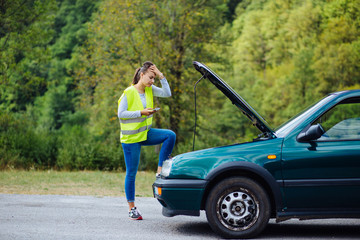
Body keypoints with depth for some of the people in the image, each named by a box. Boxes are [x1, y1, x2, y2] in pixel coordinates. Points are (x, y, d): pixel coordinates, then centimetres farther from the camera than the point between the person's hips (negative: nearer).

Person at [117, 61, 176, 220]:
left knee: (170, 135, -18)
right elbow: (120, 114, -15)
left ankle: (160, 171, -9)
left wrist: (161, 76, -6)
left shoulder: (150, 90, 5)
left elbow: (167, 94, 0)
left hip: (146, 133, 6)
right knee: (131, 173, 0)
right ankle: (131, 208, 11)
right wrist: (141, 112, -21)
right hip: (131, 137, -6)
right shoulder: (129, 92, -14)